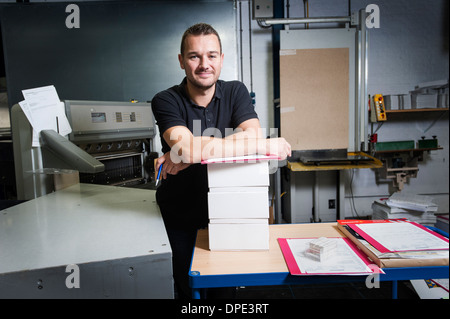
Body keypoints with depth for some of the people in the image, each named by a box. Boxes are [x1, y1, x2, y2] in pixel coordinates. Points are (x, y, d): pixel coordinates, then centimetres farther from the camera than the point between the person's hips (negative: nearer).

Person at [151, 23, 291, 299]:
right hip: (180, 208, -1)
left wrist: (189, 156, -32)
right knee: (187, 283, 15)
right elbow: (187, 148, -34)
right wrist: (267, 145, -33)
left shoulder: (236, 92, -7)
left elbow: (253, 136, -24)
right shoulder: (166, 101, -16)